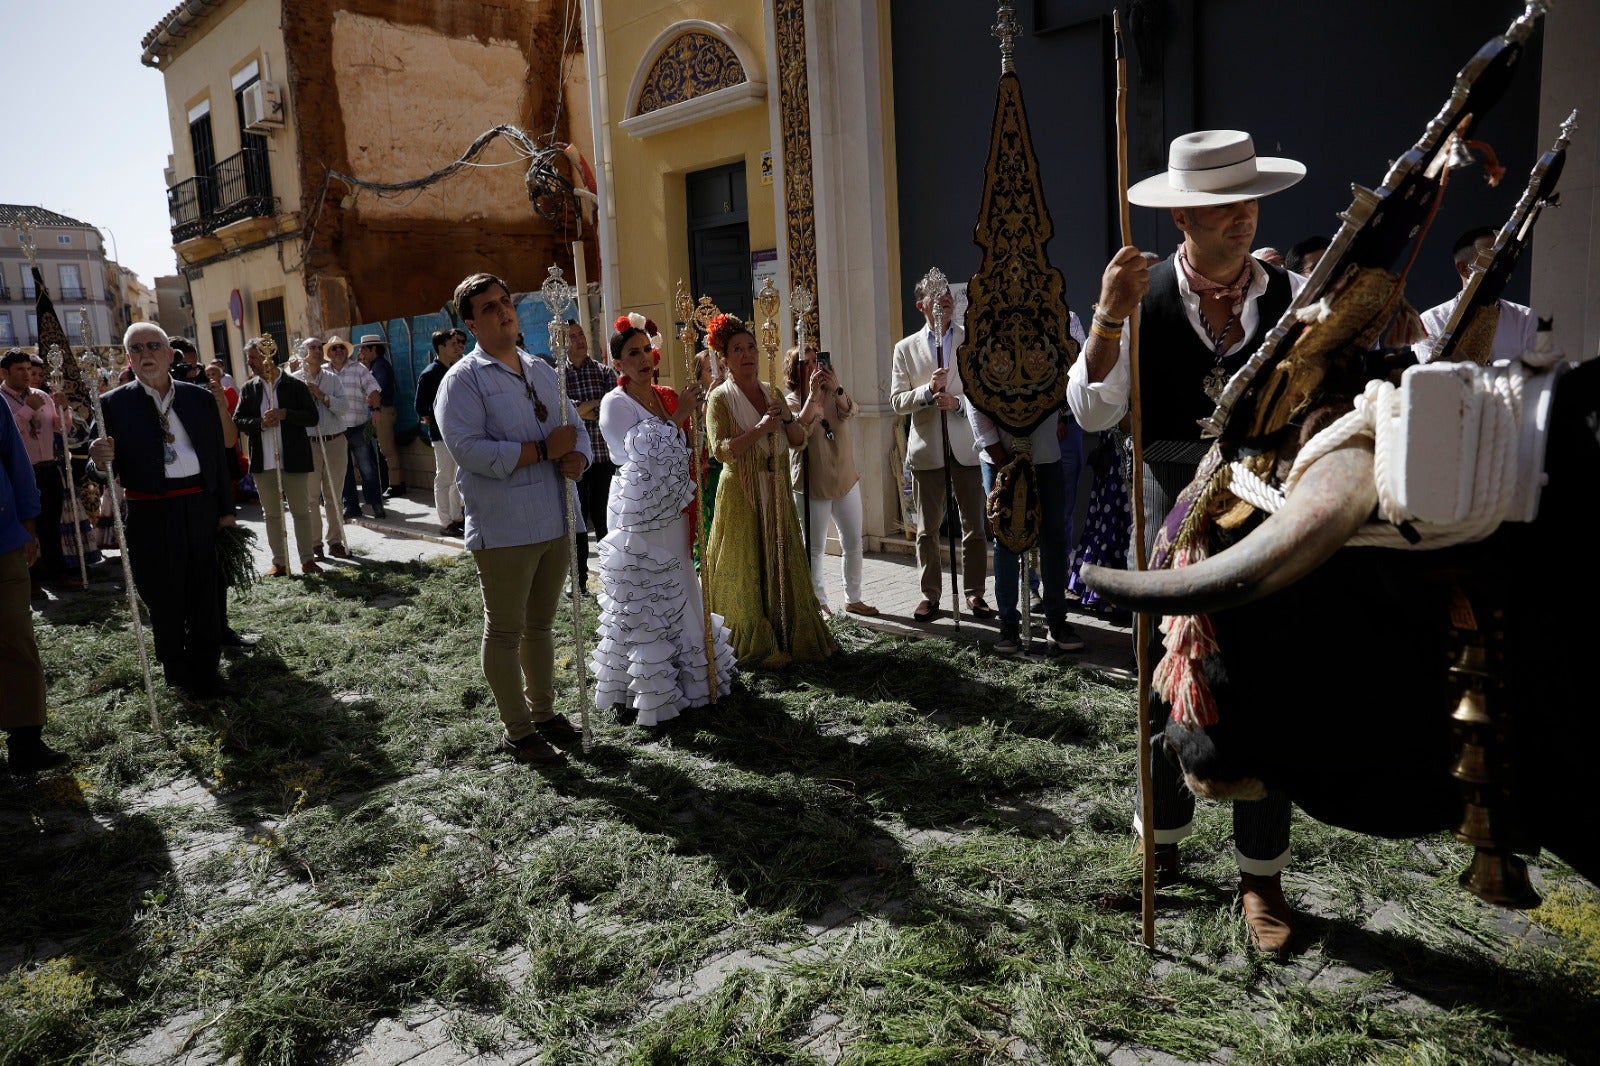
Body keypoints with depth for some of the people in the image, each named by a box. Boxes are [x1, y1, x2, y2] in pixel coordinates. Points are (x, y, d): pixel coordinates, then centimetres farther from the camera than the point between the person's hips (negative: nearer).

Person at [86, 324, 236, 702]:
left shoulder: (199, 398, 6)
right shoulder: (114, 404, -2)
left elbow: (218, 455, 11)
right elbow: (102, 472, -2)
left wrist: (226, 508, 11)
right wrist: (99, 460, -25)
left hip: (200, 506, 2)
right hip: (150, 513, -2)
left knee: (204, 590, 10)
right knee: (164, 599, 8)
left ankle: (206, 668, 24)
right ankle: (179, 674, 23)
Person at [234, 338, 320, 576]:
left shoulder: (295, 385, 0)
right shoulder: (248, 389, 9)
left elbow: (312, 417, -6)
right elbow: (238, 421, 4)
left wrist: (284, 414, -18)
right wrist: (261, 423, -13)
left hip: (294, 459, -3)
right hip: (264, 462, 3)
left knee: (301, 511, 3)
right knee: (272, 514, 9)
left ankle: (308, 560, 11)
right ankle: (279, 562, 16)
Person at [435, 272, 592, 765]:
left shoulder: (542, 372, 15)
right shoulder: (463, 380, -8)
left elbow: (575, 427, 17)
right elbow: (469, 448, -20)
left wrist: (577, 457, -7)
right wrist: (543, 450, -18)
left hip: (555, 520, 7)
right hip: (503, 528, -7)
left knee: (540, 625, 19)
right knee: (505, 631, 5)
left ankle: (543, 712, 34)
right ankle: (518, 730, 18)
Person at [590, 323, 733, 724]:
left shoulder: (667, 396, 9)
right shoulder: (615, 403, -9)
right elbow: (639, 454, -21)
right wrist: (679, 416, -19)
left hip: (672, 513, 7)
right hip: (636, 517, -7)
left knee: (676, 594, 16)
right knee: (641, 601, 0)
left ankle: (682, 674, 30)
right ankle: (646, 689, 12)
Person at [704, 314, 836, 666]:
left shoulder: (772, 393, 12)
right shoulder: (720, 398, -6)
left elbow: (799, 440, 10)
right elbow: (720, 450, -17)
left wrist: (786, 418, -8)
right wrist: (759, 429, -22)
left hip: (776, 494, 6)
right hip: (741, 495, -5)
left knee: (782, 564, 9)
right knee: (747, 569, 0)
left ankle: (790, 637, 19)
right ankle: (755, 646, 10)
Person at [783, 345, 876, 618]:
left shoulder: (834, 395, 6)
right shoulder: (792, 401, -6)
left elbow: (849, 412, -15)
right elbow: (800, 429, -25)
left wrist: (836, 389, -34)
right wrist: (812, 395, -32)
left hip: (846, 480, 5)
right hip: (811, 485, -5)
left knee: (853, 543, 11)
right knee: (815, 547, 2)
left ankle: (853, 598, 25)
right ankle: (819, 602, 14)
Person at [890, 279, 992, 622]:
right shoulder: (906, 348, 8)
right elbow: (897, 401, 2)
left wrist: (959, 402, -15)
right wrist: (928, 390, -15)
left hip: (967, 445, 0)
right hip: (927, 448, 0)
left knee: (974, 525, 4)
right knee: (927, 528, 5)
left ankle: (974, 594, 14)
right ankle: (930, 596, 14)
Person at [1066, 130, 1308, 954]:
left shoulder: (1292, 297, -1)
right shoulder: (1142, 298, -4)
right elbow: (1092, 411, -13)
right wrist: (1107, 319, -25)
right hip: (1172, 517, 0)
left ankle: (1260, 878, 23)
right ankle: (1163, 845, 33)